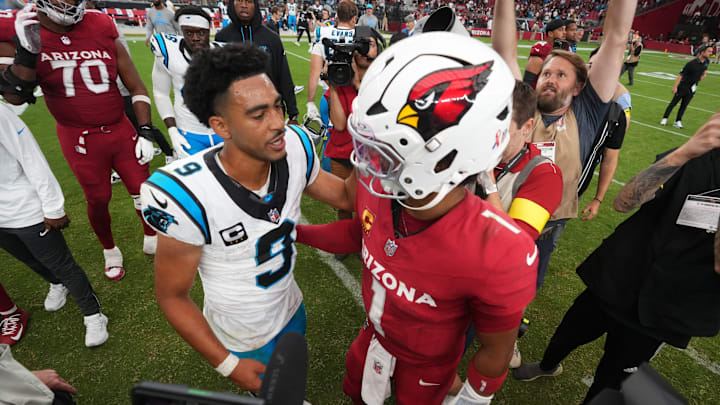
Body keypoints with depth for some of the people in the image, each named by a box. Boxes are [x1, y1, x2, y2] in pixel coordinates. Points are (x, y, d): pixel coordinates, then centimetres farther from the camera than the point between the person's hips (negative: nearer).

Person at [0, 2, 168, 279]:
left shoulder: (102, 30, -3)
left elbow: (136, 87, 3)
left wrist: (146, 130, -4)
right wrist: (25, 53, -24)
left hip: (121, 130, 2)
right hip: (79, 140, -1)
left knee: (143, 190, 7)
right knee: (98, 200, 10)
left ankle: (152, 240, 34)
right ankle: (110, 251, 36)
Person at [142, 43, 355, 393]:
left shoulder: (294, 149, -22)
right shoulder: (190, 197, -35)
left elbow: (344, 196, -5)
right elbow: (171, 296, -19)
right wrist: (227, 364, -14)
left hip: (292, 308, 5)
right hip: (243, 341, -4)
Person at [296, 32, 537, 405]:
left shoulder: (499, 254, -40)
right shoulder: (376, 189, -26)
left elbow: (496, 353, -21)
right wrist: (292, 231, 0)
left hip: (426, 364, -4)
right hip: (374, 334, 5)